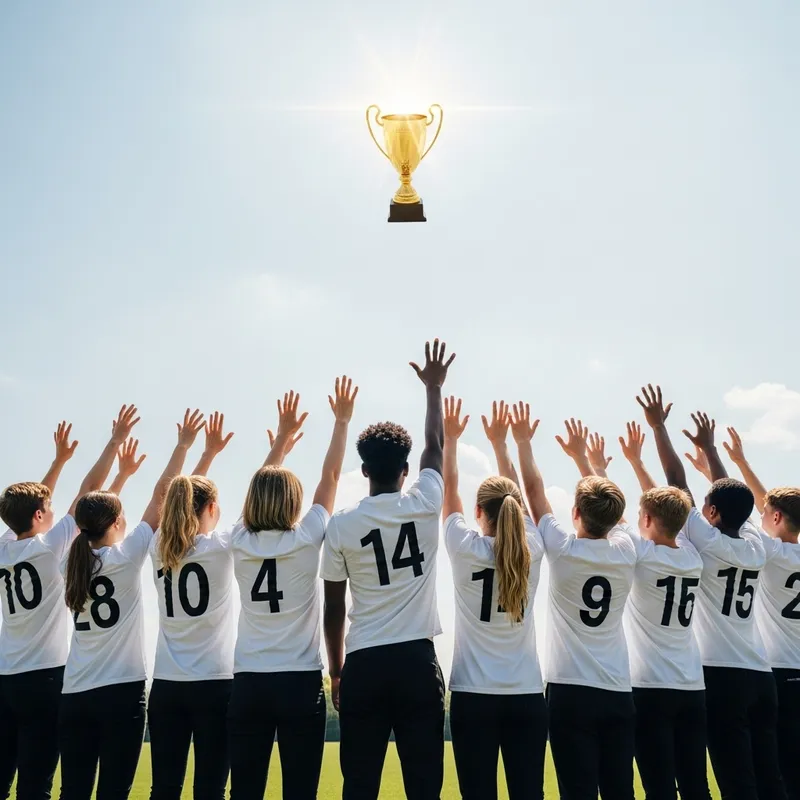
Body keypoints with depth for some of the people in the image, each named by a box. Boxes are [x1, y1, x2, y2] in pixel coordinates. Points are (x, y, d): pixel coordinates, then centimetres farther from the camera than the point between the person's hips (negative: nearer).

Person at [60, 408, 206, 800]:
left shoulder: (75, 561, 6)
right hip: (120, 692, -6)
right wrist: (183, 445, 1)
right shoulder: (125, 557, -8)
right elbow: (160, 496, -5)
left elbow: (91, 508, 22)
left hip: (75, 696, 6)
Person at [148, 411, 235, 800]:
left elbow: (181, 496, 19)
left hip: (166, 686, 5)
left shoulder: (160, 550, 4)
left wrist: (209, 452, 27)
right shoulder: (221, 548, -8)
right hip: (214, 684, -4)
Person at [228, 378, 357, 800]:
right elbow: (330, 476, 2)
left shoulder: (241, 542, 1)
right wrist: (342, 420, 12)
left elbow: (262, 485, 16)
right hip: (300, 683, -3)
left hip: (248, 684, 3)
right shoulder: (306, 540, -7)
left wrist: (283, 435, 25)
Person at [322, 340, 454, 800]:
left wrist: (336, 671, 16)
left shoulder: (341, 525, -1)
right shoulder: (425, 505, -2)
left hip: (364, 666, 0)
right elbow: (436, 447, 17)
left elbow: (334, 611, 4)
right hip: (417, 662, 0)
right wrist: (434, 388, 29)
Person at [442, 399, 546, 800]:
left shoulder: (465, 549, -8)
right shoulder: (531, 549, -1)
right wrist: (499, 441, 22)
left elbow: (449, 490, 5)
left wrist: (450, 437, 15)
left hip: (474, 697, -2)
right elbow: (515, 494, 13)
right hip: (527, 696, 3)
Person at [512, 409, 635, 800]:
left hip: (572, 692, -4)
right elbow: (606, 509, 20)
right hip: (618, 693, 4)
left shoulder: (564, 550, -9)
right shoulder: (625, 551, 1)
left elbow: (534, 490, 2)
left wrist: (523, 442, 15)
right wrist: (580, 455, 30)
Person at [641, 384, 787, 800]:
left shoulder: (709, 544, -8)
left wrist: (658, 426, 1)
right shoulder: (755, 547, 8)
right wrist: (708, 447, 32)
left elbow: (678, 484, -6)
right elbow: (731, 497, 22)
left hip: (722, 675, -6)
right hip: (761, 676, 6)